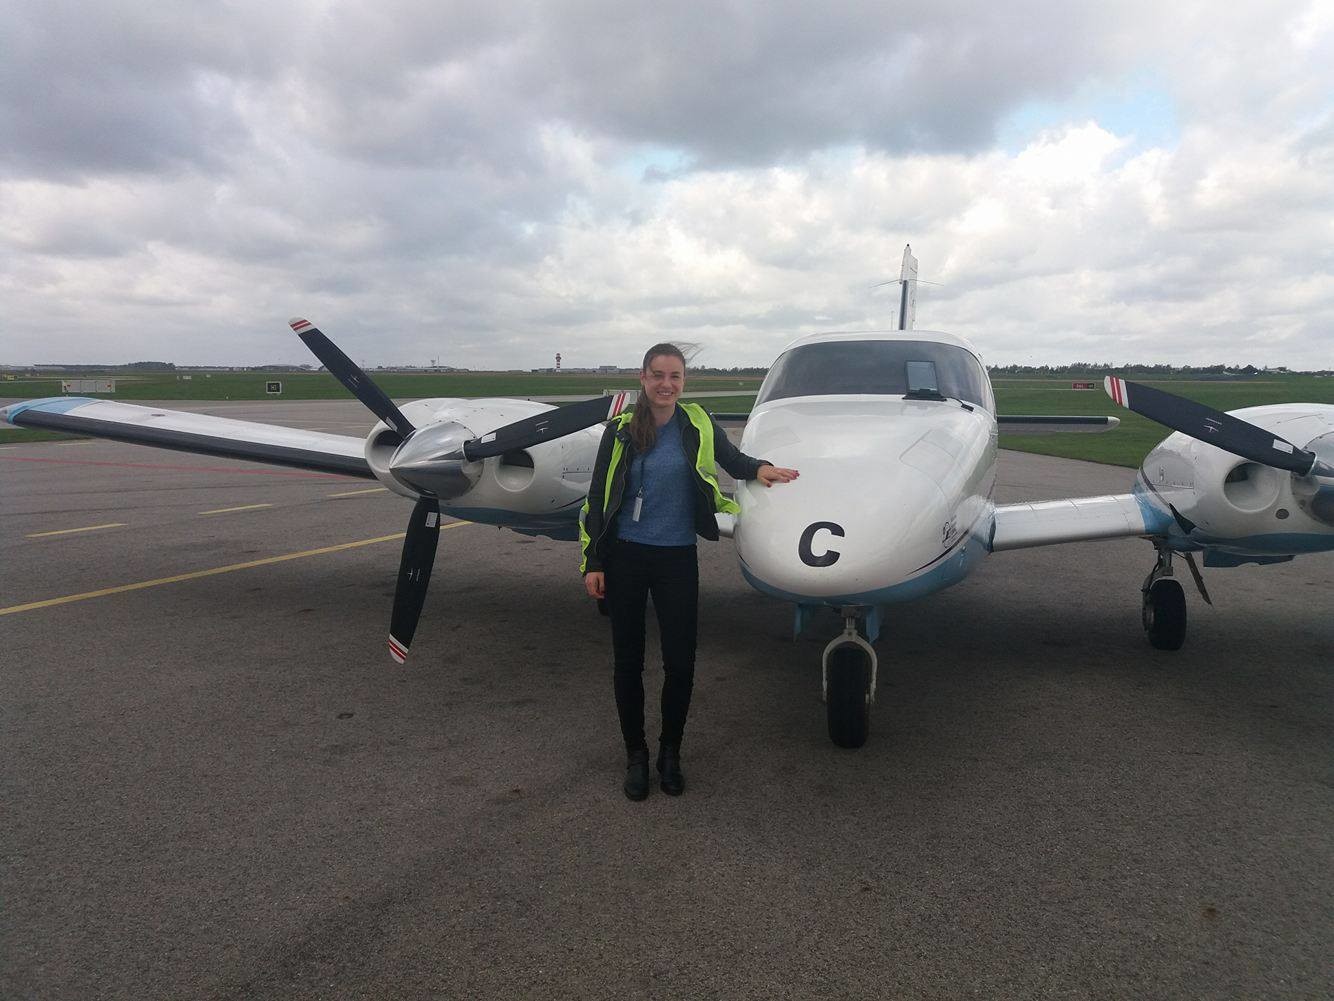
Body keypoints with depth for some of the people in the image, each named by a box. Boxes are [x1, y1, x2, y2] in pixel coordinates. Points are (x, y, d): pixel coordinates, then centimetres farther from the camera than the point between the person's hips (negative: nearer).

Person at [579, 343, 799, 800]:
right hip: (624, 557, 0)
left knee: (680, 663, 3)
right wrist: (592, 563, -1)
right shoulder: (621, 429, 0)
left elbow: (730, 457, 16)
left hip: (677, 558, 0)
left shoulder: (697, 424, 0)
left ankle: (670, 753, 25)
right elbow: (597, 497, 3)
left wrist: (760, 468, -7)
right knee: (628, 661, 8)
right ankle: (635, 754, 27)